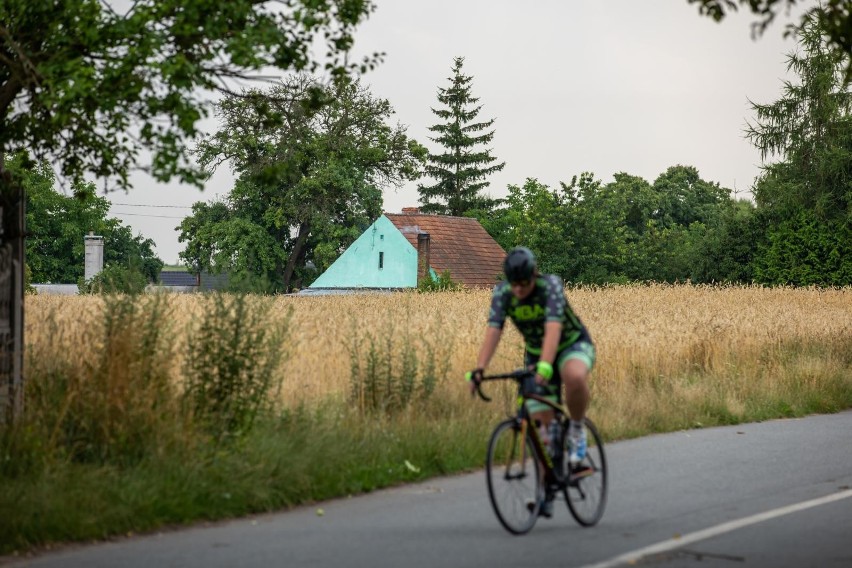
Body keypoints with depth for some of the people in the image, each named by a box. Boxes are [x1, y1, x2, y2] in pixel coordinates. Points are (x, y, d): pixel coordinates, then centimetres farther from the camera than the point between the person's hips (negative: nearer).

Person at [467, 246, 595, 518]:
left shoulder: (551, 285, -30)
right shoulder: (502, 293, -18)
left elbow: (553, 328, -42)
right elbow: (493, 332, -27)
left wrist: (544, 366, -56)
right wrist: (479, 369, -42)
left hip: (573, 344, -4)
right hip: (535, 353, 4)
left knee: (575, 377, -41)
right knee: (541, 428, -3)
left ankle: (577, 431, -15)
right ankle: (547, 493, 9)